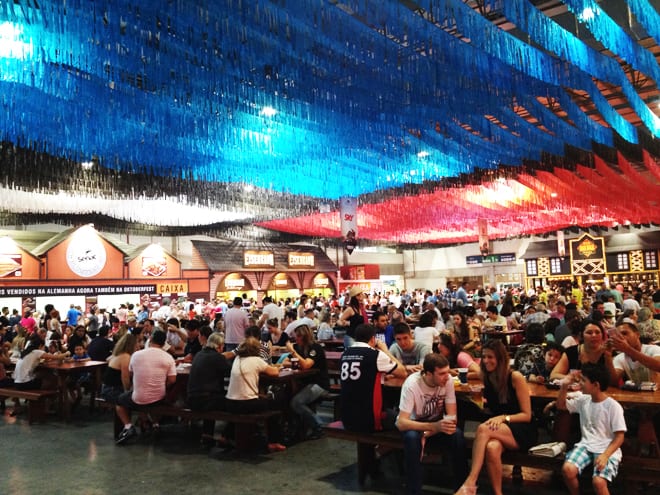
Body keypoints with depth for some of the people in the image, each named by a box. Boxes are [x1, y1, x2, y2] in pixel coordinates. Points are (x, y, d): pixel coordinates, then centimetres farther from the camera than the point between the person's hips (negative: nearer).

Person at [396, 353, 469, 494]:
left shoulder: (447, 380, -20)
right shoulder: (412, 384, -30)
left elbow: (452, 416, -16)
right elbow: (401, 423, -34)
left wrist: (428, 434, -29)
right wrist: (435, 426, -47)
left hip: (437, 422, 3)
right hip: (414, 424, -2)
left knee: (457, 435, -28)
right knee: (412, 437, -36)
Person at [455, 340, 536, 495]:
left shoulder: (515, 378, -10)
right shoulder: (486, 378, 4)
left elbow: (527, 415, -8)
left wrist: (504, 417, -24)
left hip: (522, 432, -4)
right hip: (499, 431, 4)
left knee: (483, 429, -33)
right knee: (492, 447, -35)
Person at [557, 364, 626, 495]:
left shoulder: (613, 406, -11)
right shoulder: (583, 400, 5)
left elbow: (619, 437, -10)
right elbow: (561, 405, 18)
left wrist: (605, 455, -24)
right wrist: (564, 386, 1)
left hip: (607, 449, -4)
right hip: (586, 445, 5)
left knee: (598, 481, -30)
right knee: (567, 469, -23)